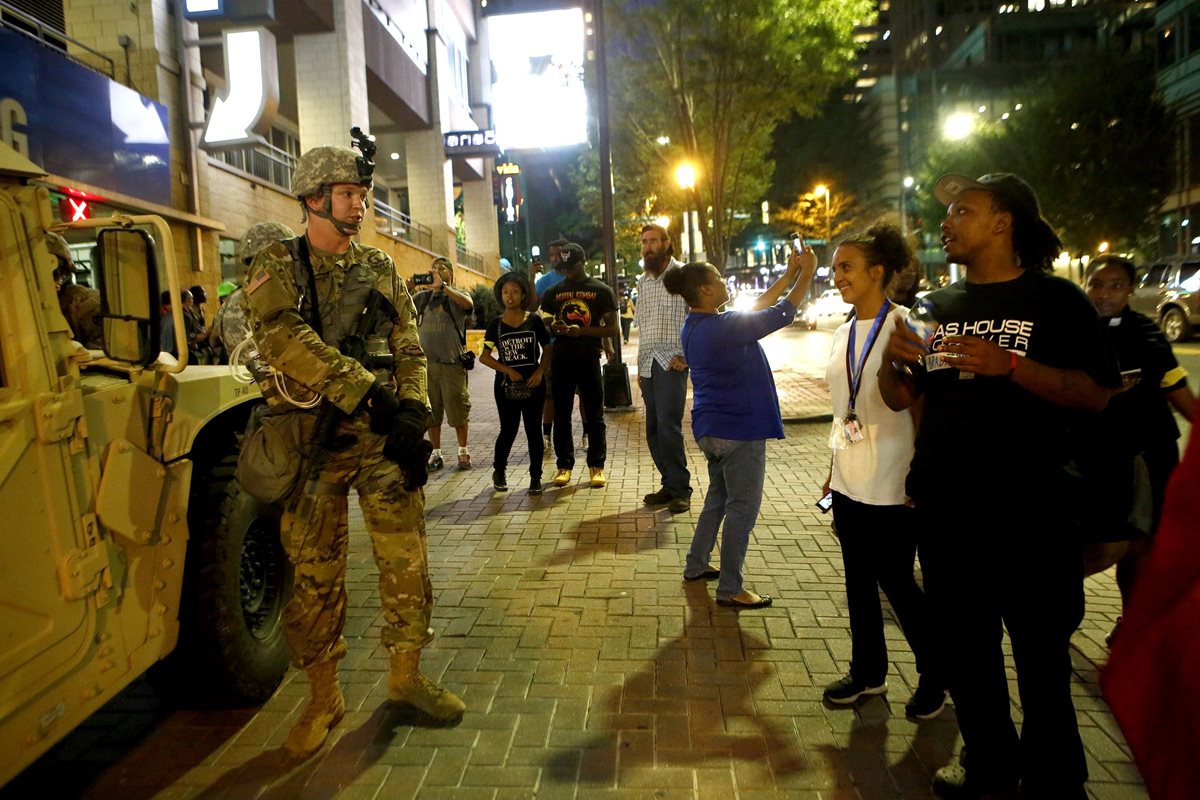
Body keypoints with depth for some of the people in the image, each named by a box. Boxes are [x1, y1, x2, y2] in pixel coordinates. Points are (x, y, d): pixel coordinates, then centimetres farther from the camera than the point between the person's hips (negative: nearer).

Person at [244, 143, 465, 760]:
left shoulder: (380, 268, 12)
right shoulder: (277, 265, 0)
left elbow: (409, 349, 8)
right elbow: (282, 339, -17)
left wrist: (411, 411, -9)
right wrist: (366, 391, -24)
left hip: (382, 436, 3)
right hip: (312, 439, -2)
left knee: (406, 560, 5)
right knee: (314, 572, 6)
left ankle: (406, 675, 24)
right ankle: (323, 698, 23)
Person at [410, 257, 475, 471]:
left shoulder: (457, 295, 2)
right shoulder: (422, 297, 13)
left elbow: (468, 304, -21)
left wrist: (442, 286, -23)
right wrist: (406, 289, -10)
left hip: (452, 363, -4)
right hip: (426, 362, 4)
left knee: (458, 410, 2)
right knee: (431, 411, 8)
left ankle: (463, 452, 16)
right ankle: (436, 454, 18)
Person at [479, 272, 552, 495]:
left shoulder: (534, 320, 1)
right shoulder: (496, 324, 3)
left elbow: (547, 350, 7)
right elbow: (484, 357, 2)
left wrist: (540, 371, -10)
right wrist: (509, 370, -10)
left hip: (533, 384, 0)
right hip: (507, 385, 0)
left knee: (533, 430, 5)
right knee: (508, 430, 6)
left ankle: (535, 477, 16)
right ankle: (499, 471, 29)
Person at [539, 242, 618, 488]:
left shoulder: (601, 290, 2)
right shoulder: (554, 291, 11)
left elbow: (612, 328, -3)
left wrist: (581, 330, -17)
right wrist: (553, 328, -8)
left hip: (589, 358, -3)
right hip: (561, 359, 3)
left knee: (594, 416, 3)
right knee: (561, 416, 6)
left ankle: (596, 466, 11)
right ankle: (564, 465, 16)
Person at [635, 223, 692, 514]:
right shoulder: (642, 281, 17)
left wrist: (687, 355, -11)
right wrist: (640, 367, 17)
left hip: (671, 362, -7)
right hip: (647, 363, 7)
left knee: (669, 426, -12)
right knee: (654, 429, 7)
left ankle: (681, 490, -1)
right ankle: (669, 485, 18)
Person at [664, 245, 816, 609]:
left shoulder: (696, 326, 6)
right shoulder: (724, 327, -24)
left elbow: (755, 308, 14)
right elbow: (782, 314, -16)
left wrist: (788, 275, 14)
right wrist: (807, 273, -2)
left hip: (712, 428, 10)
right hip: (739, 430, -10)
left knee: (718, 498, 23)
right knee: (742, 508, 2)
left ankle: (696, 565, 33)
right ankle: (730, 588, 11)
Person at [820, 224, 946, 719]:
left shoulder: (903, 329, -12)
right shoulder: (843, 334, 9)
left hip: (891, 484, -7)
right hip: (849, 482, 7)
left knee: (896, 583, 5)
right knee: (858, 580, 15)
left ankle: (935, 675, 28)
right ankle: (868, 672, 32)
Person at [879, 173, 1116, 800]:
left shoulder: (1054, 300, -3)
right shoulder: (938, 305, 10)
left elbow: (1096, 394, -11)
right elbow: (899, 397, 12)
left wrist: (1009, 365, -24)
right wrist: (892, 360, -9)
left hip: (1028, 509, -4)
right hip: (946, 507, 5)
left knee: (1040, 649, 7)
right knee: (963, 645, 15)